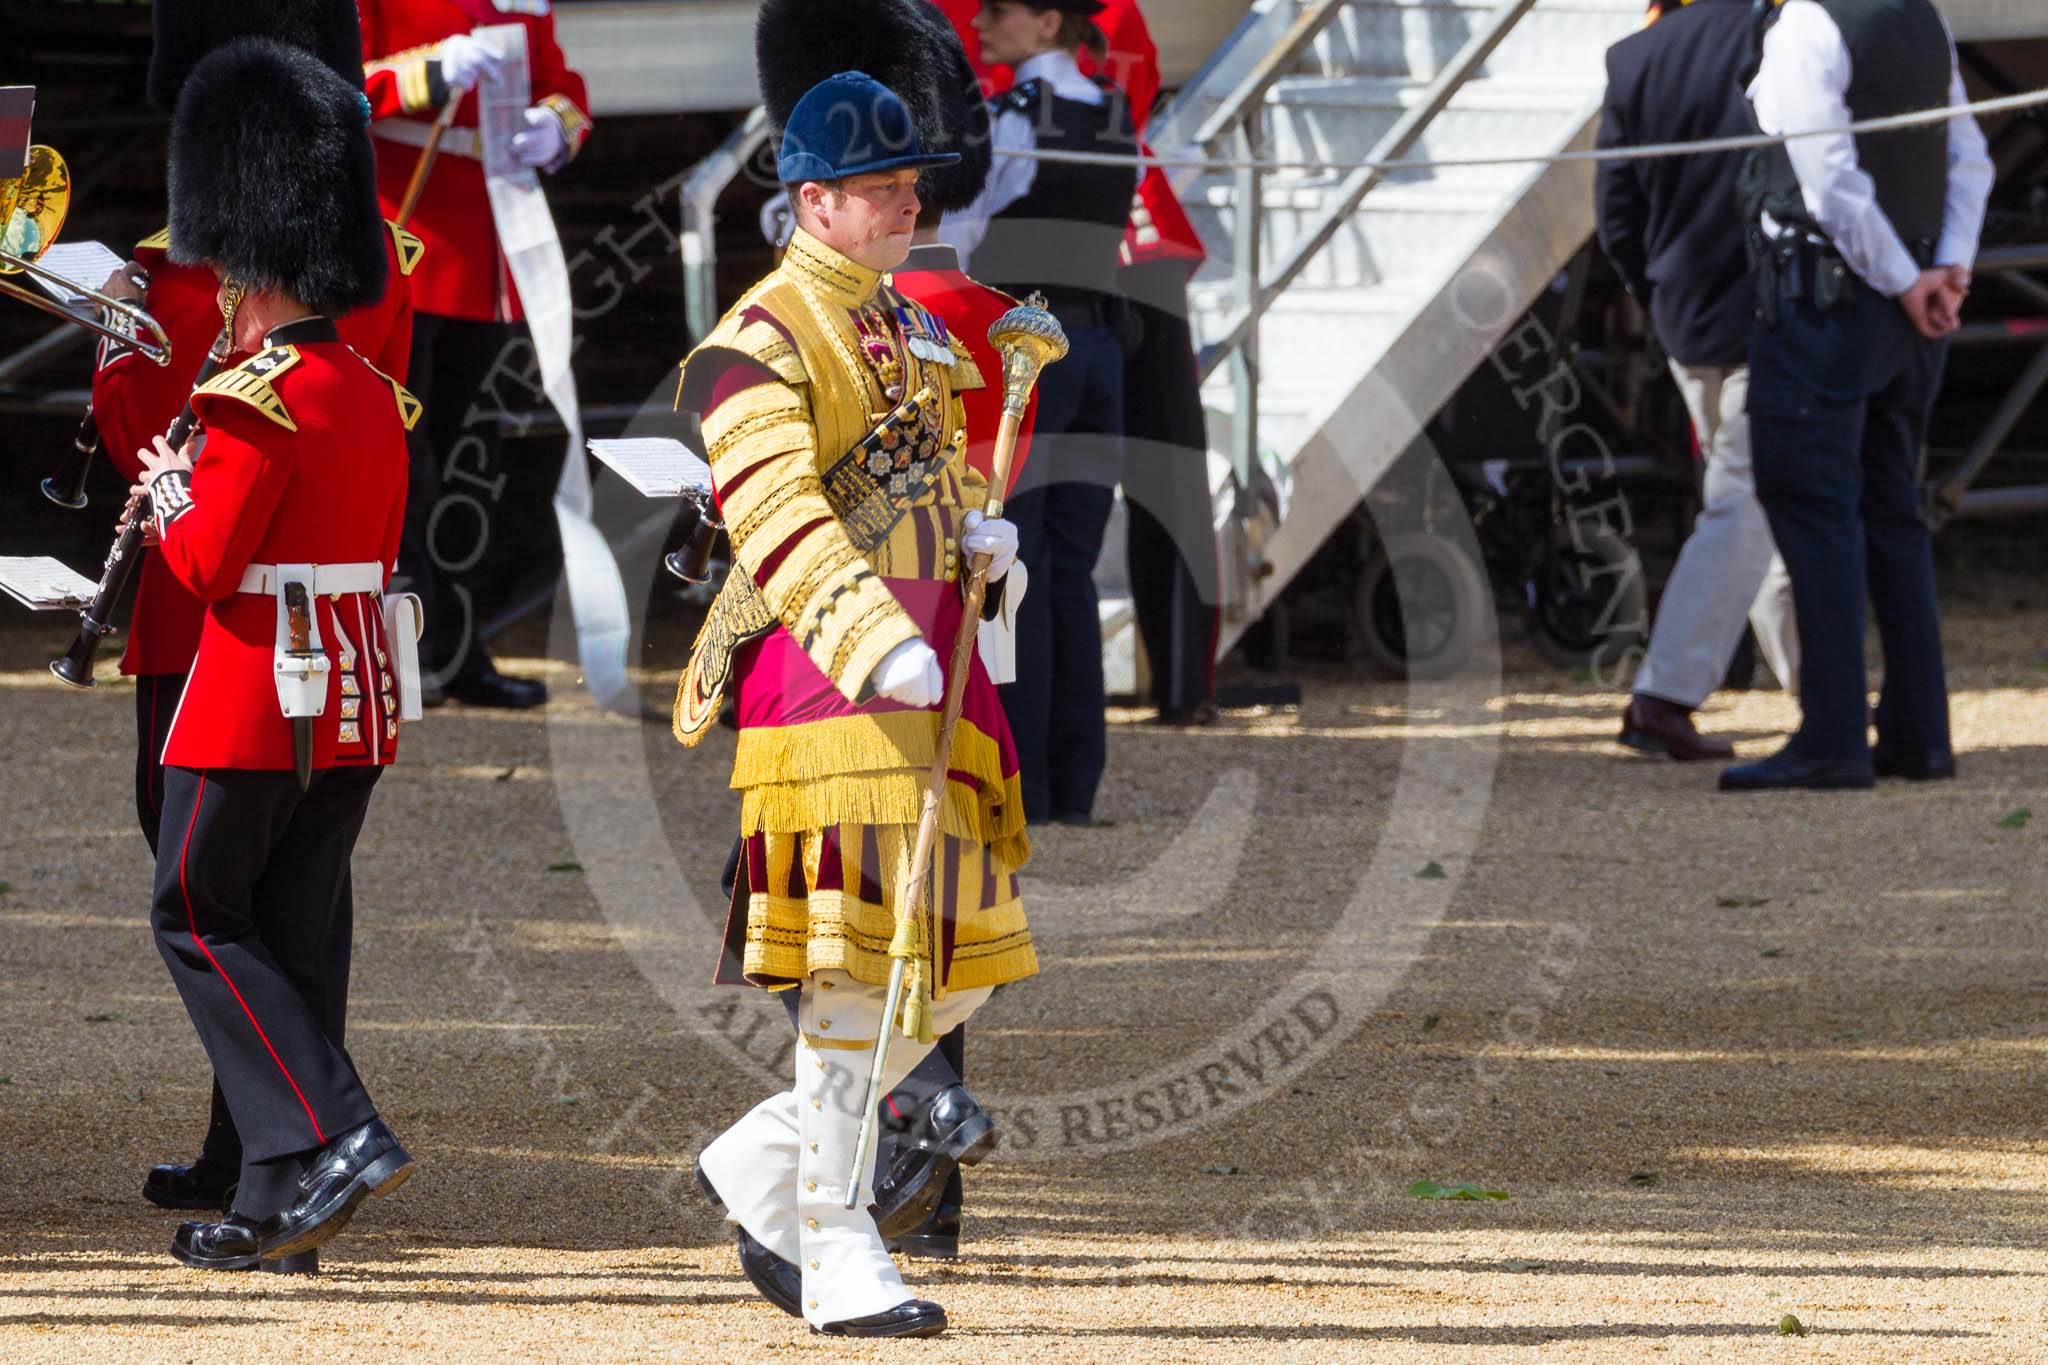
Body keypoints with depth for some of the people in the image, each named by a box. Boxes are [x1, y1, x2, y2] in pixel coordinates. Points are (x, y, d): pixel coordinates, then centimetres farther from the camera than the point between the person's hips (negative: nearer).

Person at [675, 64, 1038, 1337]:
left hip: (936, 667, 9)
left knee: (960, 961, 8)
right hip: (827, 676, -9)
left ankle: (762, 1165, 22)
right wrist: (872, 643, -34)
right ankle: (840, 1261, -3)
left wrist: (978, 528, 8)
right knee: (862, 968, -9)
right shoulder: (761, 338, -9)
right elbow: (777, 509, -22)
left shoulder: (910, 327, 19)